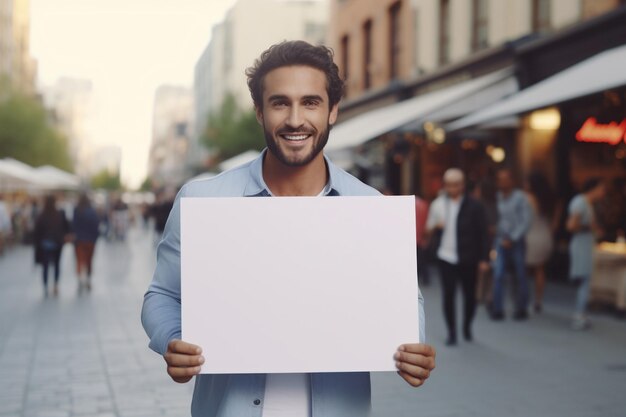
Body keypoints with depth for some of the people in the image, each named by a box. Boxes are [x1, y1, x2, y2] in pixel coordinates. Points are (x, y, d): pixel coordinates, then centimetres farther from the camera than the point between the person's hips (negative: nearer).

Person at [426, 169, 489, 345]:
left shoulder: (473, 206, -6)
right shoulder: (438, 204, 3)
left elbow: (482, 233, -5)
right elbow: (428, 228, 9)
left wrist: (483, 258, -8)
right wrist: (435, 227, -14)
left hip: (468, 259, -1)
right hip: (446, 258, 1)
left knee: (469, 295, 10)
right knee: (448, 295, -2)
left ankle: (467, 327, 32)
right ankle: (451, 332, 9)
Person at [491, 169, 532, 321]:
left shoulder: (520, 197, -3)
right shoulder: (496, 197, 5)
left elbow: (526, 220, -6)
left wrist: (512, 238, -9)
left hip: (516, 241, -2)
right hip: (501, 241, 2)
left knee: (520, 276, 5)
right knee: (498, 275, -6)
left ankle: (521, 309, 16)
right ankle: (497, 310, -2)